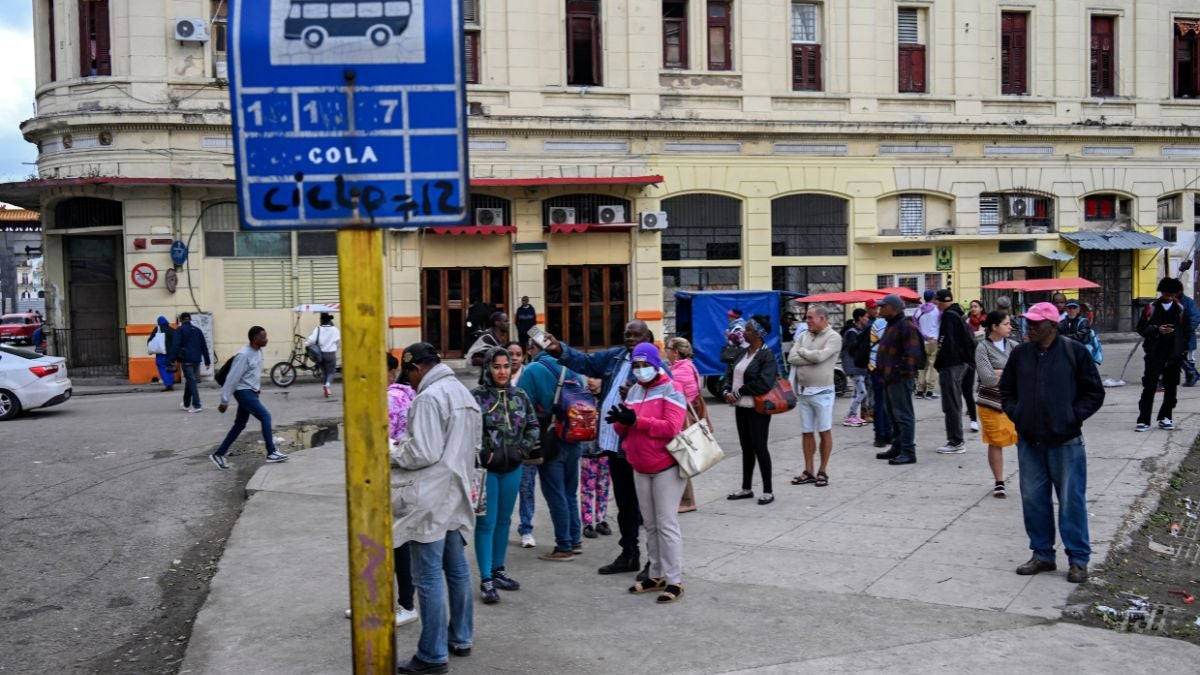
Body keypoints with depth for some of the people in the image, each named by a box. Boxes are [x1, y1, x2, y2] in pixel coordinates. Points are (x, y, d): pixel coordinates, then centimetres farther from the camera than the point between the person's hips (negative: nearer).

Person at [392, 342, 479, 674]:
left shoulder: (428, 397, -16)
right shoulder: (464, 393, 14)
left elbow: (424, 453, -21)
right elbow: (474, 446, 17)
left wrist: (394, 453, -4)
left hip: (431, 499, -9)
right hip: (455, 494, 9)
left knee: (429, 576, -4)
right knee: (456, 568, 16)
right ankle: (460, 638, 27)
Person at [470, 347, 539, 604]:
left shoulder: (520, 396, 6)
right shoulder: (476, 396, -10)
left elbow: (533, 426, 12)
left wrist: (524, 448, -3)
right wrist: (482, 455, -18)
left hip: (512, 468, 5)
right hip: (486, 468, -5)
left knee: (504, 520, 15)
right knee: (486, 522, -4)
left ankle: (498, 570, 28)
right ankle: (486, 580, 0)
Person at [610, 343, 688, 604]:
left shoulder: (670, 390, -9)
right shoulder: (634, 391, 11)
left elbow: (671, 428, -21)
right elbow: (623, 429, 11)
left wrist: (636, 420, -25)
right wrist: (620, 420, -13)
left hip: (666, 467, -7)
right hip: (640, 469, 7)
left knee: (667, 524, -6)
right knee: (650, 524, 13)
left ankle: (674, 581, -2)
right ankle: (657, 575, 23)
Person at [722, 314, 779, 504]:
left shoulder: (767, 355, -13)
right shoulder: (742, 352, 10)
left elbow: (764, 384, -23)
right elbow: (729, 374, 12)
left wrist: (738, 393, -16)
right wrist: (727, 392, -8)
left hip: (757, 409, -7)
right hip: (741, 407, 7)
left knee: (759, 448, -2)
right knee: (746, 448, 15)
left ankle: (768, 491, 8)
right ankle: (746, 488, 25)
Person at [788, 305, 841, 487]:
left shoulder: (833, 337, -8)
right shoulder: (804, 336, 10)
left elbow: (820, 356, -22)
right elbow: (792, 358, -1)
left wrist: (802, 351, -5)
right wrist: (812, 358, -12)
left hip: (822, 392, -6)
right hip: (803, 392, 6)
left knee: (824, 432, 3)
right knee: (807, 432, 10)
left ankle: (822, 472, 11)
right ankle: (808, 472, 17)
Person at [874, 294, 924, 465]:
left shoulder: (906, 327, -15)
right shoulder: (891, 326, 18)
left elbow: (913, 353, -21)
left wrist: (903, 371, -21)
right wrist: (882, 370, 19)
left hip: (900, 379, -11)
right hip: (889, 378, 11)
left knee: (903, 415, -9)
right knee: (893, 415, 17)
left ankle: (908, 452, -7)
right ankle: (897, 448, 26)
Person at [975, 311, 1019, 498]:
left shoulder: (1013, 345, 7)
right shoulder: (983, 348, -6)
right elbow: (988, 378, -15)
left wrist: (1001, 373, -14)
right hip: (992, 402, -3)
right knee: (996, 443, 4)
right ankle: (999, 483, 17)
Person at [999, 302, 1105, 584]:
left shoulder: (1074, 352, -5)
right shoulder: (1020, 354, 6)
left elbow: (1094, 392, 0)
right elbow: (1006, 389, 18)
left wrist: (1073, 416, -9)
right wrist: (1015, 413, 2)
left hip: (1065, 442, -4)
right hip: (1029, 441, 4)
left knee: (1072, 500, 1)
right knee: (1033, 499, 9)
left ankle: (1078, 559, 12)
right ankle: (1042, 554, 22)